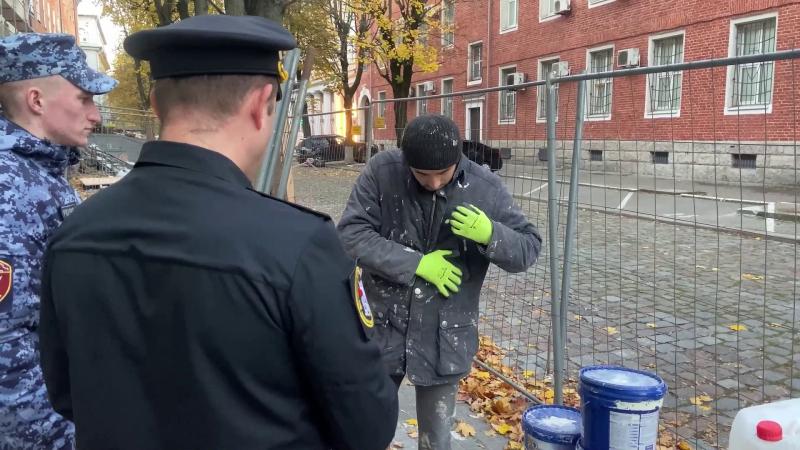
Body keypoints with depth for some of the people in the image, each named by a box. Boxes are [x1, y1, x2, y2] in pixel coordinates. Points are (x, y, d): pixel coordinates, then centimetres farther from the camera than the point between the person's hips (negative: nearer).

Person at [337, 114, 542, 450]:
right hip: (384, 327, 0)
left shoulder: (486, 189, -10)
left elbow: (529, 248, -3)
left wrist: (490, 235, -25)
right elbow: (350, 234, -13)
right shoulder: (382, 171, -10)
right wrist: (416, 263, -19)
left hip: (445, 337, 0)